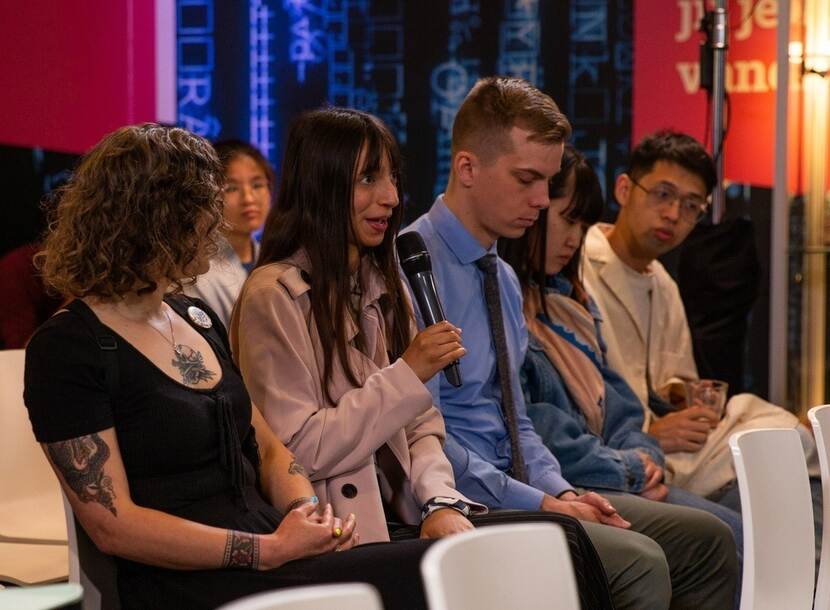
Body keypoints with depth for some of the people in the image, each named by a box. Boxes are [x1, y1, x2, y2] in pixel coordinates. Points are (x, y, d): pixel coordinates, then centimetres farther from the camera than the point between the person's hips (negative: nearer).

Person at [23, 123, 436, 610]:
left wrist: (307, 514, -2)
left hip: (276, 558, 7)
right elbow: (114, 525, -12)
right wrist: (269, 551, -17)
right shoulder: (66, 351, -7)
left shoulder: (198, 319, 17)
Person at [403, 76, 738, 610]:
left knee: (707, 539, 3)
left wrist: (559, 489, 2)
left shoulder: (504, 277, 15)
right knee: (639, 562, -26)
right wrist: (540, 503, -17)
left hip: (519, 490, 9)